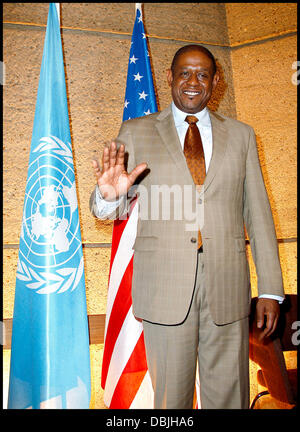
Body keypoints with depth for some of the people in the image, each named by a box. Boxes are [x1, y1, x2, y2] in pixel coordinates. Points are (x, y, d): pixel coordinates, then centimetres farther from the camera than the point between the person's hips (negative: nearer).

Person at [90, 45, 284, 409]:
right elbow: (105, 210, 3)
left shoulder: (241, 135, 11)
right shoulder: (136, 132, 6)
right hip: (164, 289, -1)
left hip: (227, 287, 2)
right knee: (170, 397, 11)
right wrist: (110, 194, -22)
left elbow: (258, 213, 8)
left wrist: (270, 289, 4)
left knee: (227, 396, 13)